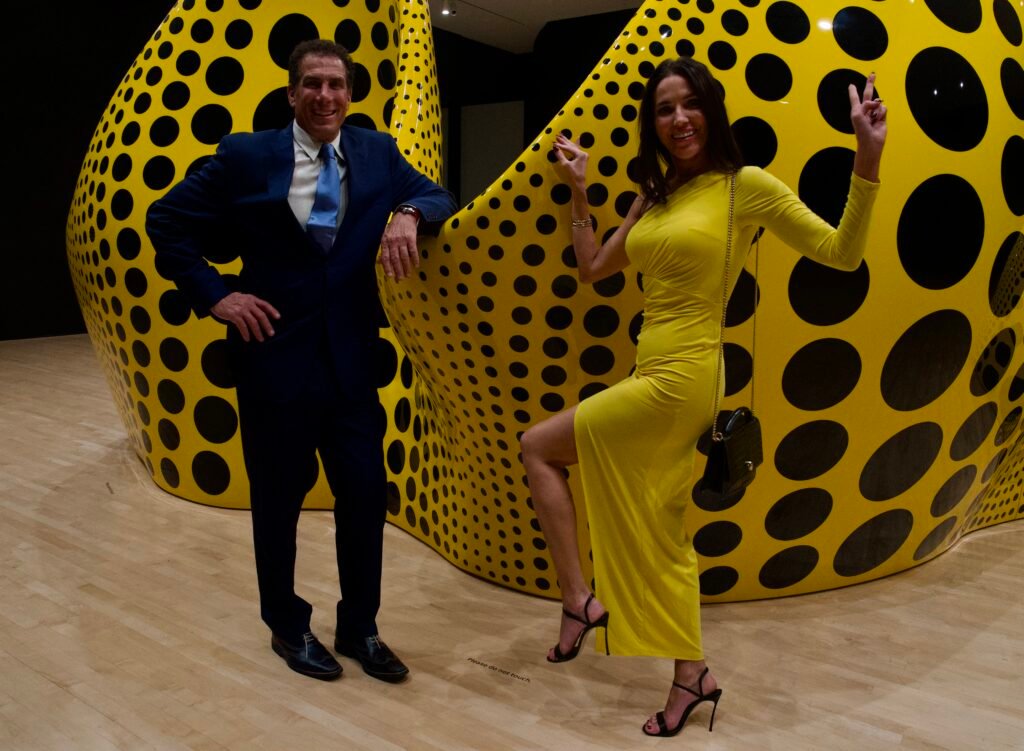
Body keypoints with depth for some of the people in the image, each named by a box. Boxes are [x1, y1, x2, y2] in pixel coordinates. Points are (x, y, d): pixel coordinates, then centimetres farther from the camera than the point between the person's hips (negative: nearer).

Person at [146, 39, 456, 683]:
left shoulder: (377, 153, 5)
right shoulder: (247, 155, -2)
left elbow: (441, 199, 6)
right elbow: (167, 221, 3)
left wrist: (408, 213, -16)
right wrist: (214, 294, -7)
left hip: (352, 357, 3)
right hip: (275, 353, -2)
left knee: (366, 493, 6)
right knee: (279, 498, 11)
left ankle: (359, 628, 27)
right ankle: (288, 627, 33)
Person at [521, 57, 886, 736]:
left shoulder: (746, 185, -7)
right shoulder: (655, 198, 13)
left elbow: (842, 253, -10)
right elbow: (591, 268, 20)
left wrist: (867, 159, -20)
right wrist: (579, 190, 18)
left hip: (682, 378, -7)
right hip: (655, 379, 8)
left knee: (537, 447, -3)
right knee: (661, 536, 13)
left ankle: (580, 598, 6)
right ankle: (692, 675, 27)